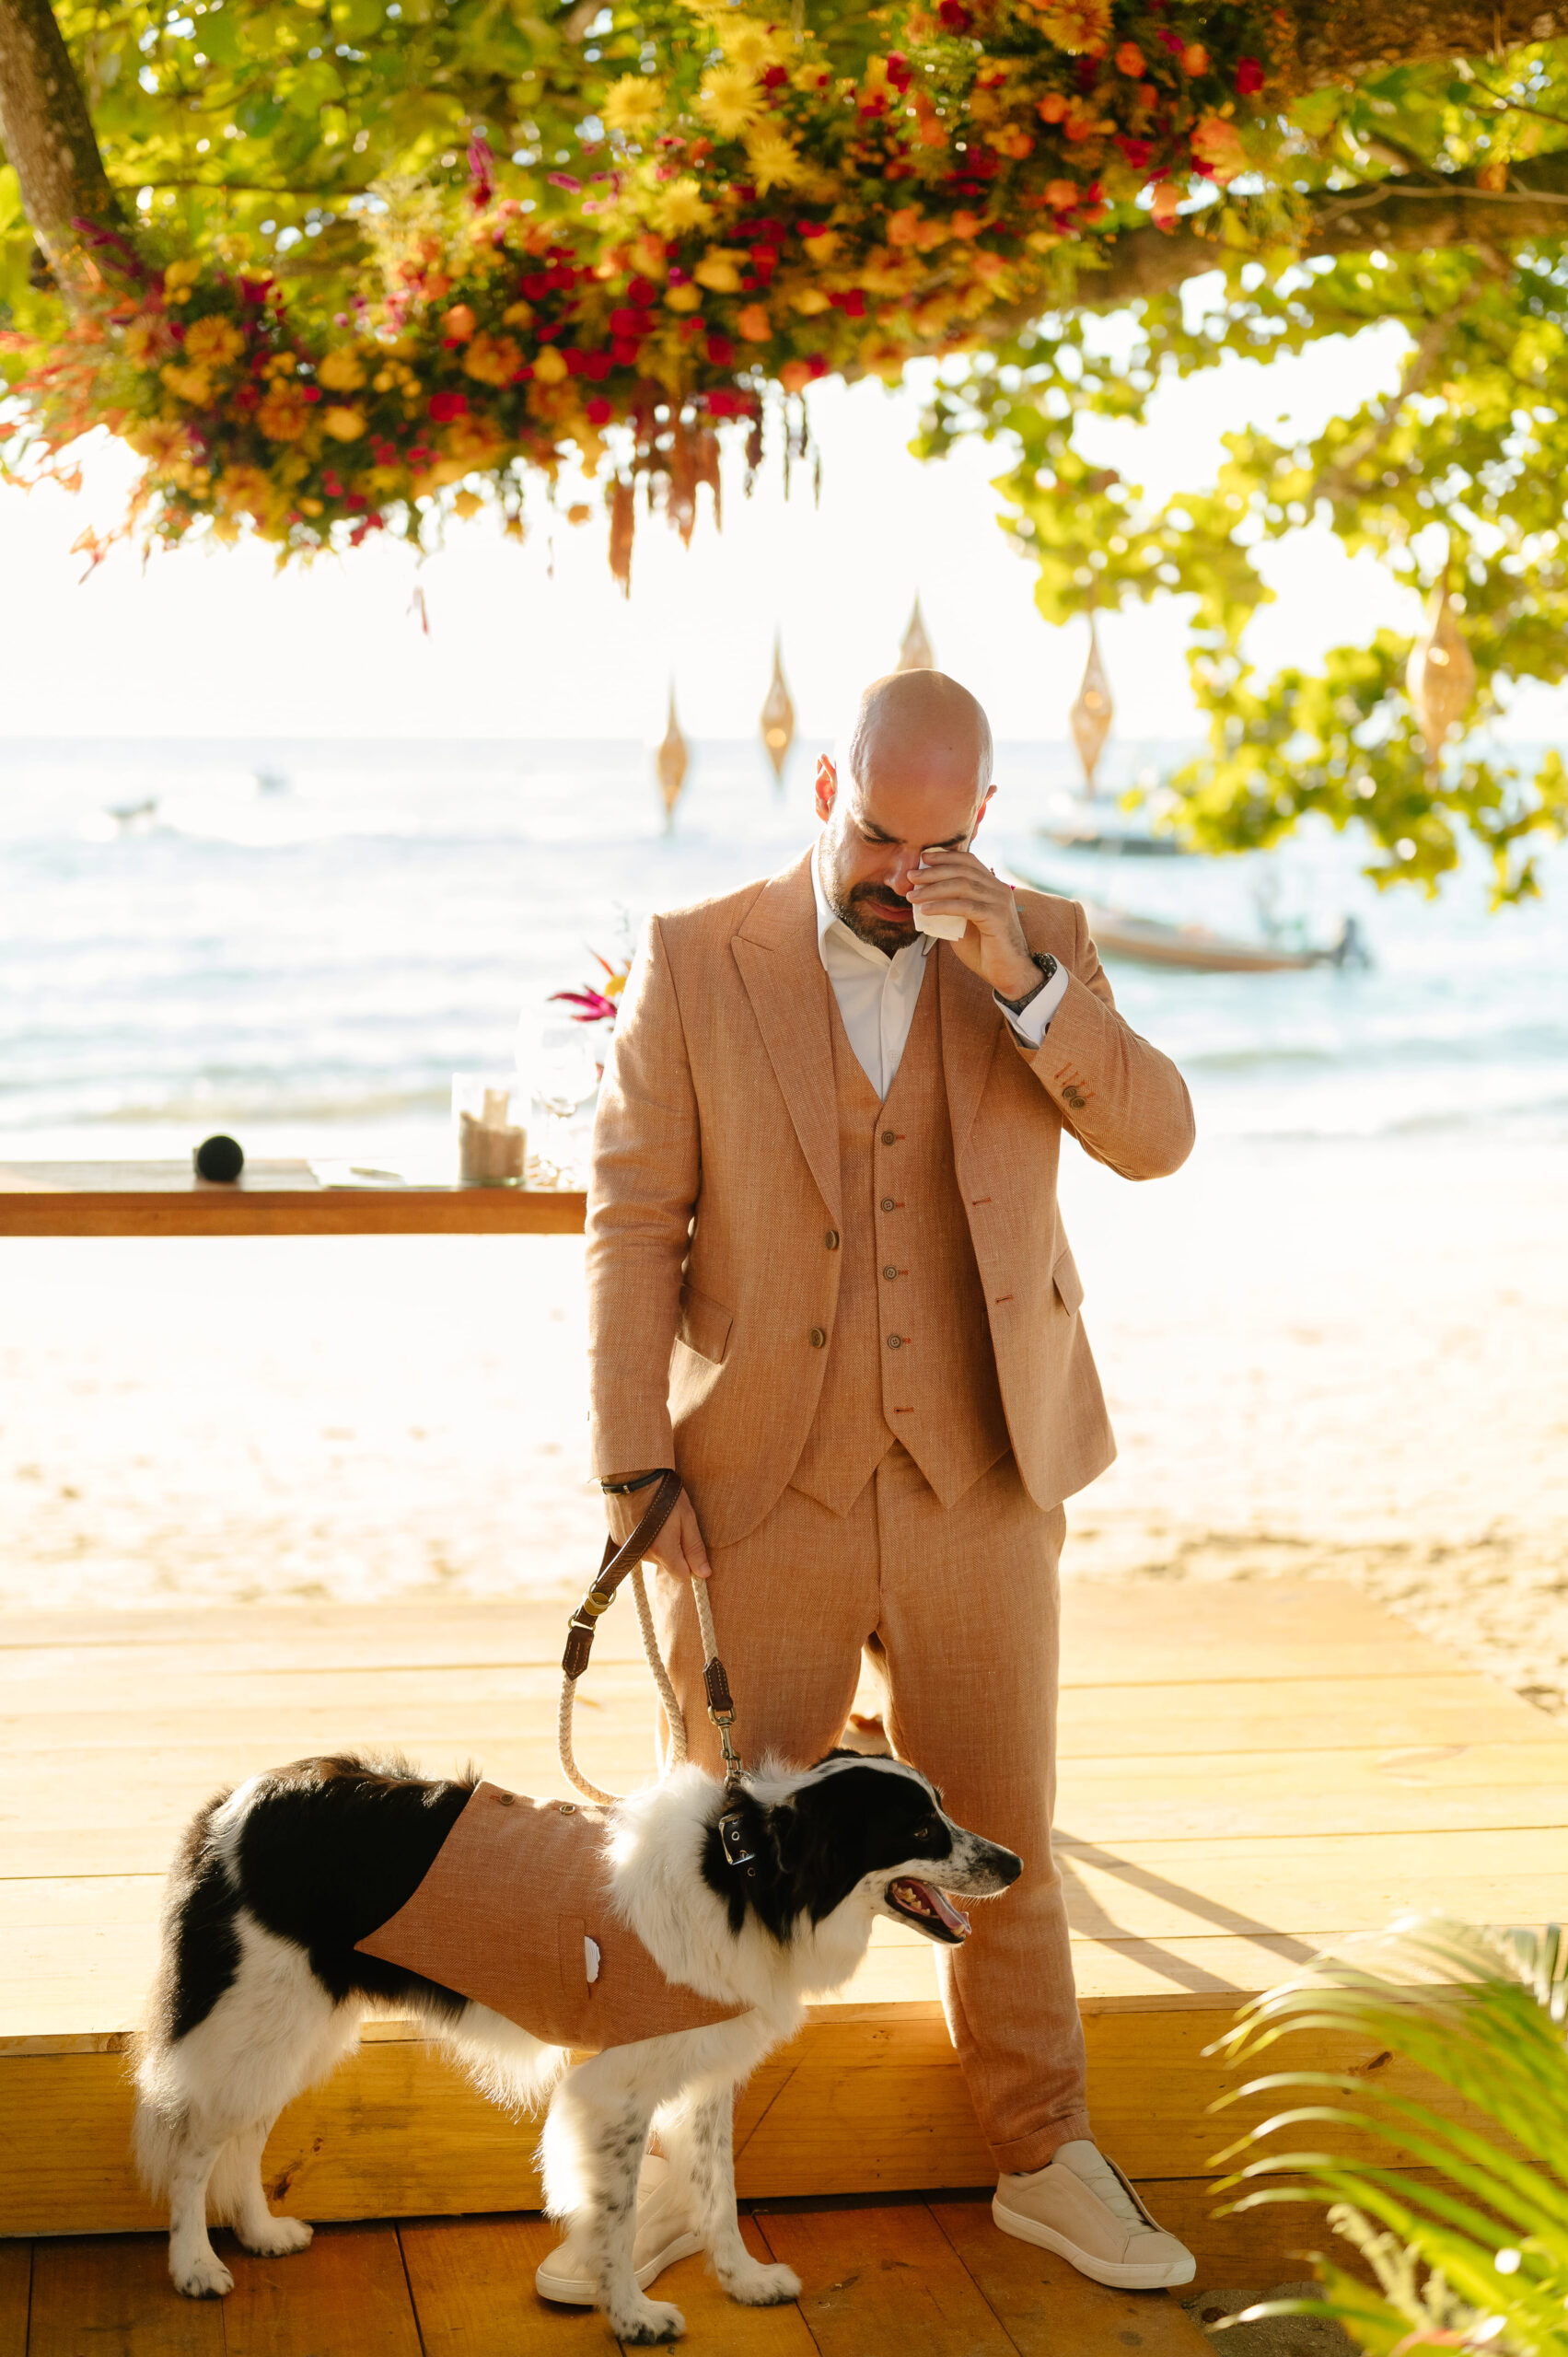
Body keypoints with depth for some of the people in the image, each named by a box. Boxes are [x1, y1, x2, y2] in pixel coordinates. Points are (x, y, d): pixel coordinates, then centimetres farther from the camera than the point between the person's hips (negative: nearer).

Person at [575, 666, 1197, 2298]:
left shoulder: (1035, 948, 2)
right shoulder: (696, 961, -4)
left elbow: (1156, 1139, -10)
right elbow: (631, 1220, -4)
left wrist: (1022, 983, -23)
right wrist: (635, 1469, -9)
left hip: (979, 1489, 2)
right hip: (762, 1492, -1)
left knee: (1002, 1842, 13)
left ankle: (1046, 2162, 29)